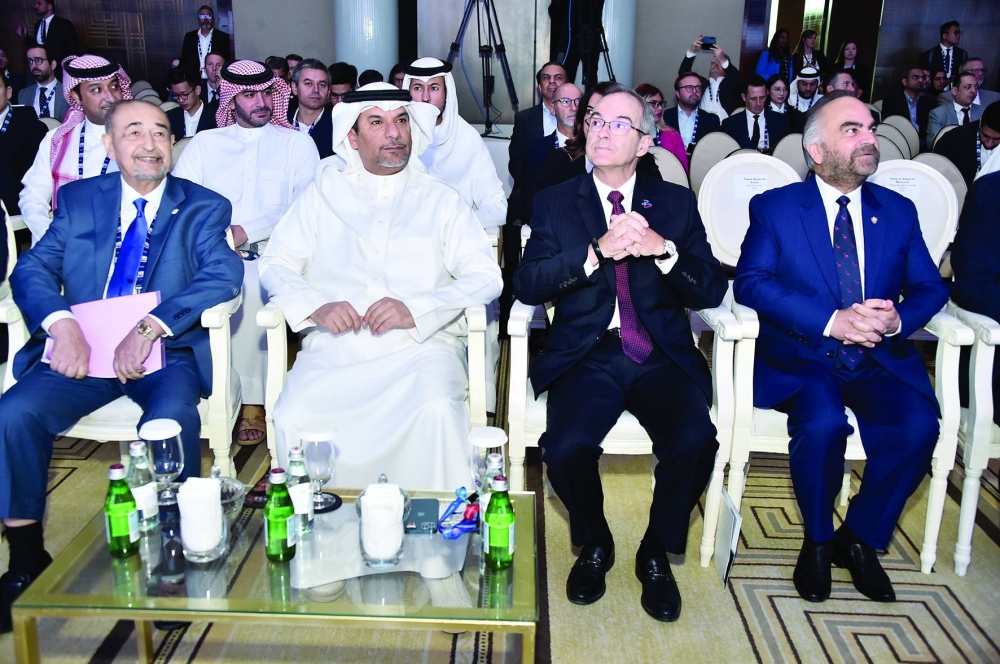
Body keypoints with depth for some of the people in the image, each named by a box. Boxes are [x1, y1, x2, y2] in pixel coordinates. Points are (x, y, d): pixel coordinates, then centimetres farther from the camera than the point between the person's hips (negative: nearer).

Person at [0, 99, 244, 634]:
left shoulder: (204, 208, 6)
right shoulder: (79, 199, 14)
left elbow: (224, 274, -11)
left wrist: (151, 326, -24)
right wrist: (61, 323, -18)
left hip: (165, 353, -2)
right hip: (81, 349, 3)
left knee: (172, 419, -32)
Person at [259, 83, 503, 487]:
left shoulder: (440, 199, 16)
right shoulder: (325, 192, 19)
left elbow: (485, 276, 5)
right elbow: (276, 264, 13)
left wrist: (415, 310, -12)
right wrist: (315, 306, -8)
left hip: (420, 345, -1)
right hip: (334, 346, 1)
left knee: (436, 413, -33)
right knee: (292, 420, -27)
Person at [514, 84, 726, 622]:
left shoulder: (676, 203, 13)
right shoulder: (556, 203, 11)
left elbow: (712, 290, 2)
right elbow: (527, 284, -5)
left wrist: (662, 249, -17)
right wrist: (598, 250, -19)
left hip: (661, 357, 1)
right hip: (586, 356, 0)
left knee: (695, 441, -27)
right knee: (566, 447, -27)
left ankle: (657, 552, 4)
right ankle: (594, 545, 7)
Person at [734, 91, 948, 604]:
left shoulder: (899, 211, 15)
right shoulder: (774, 207, 3)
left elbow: (930, 286, 10)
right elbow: (751, 282, -10)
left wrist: (897, 320, -14)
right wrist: (831, 321, -21)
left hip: (881, 359, 3)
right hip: (800, 357, -3)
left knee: (918, 425, -25)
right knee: (823, 422, -32)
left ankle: (860, 538, 1)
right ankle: (817, 541, -3)